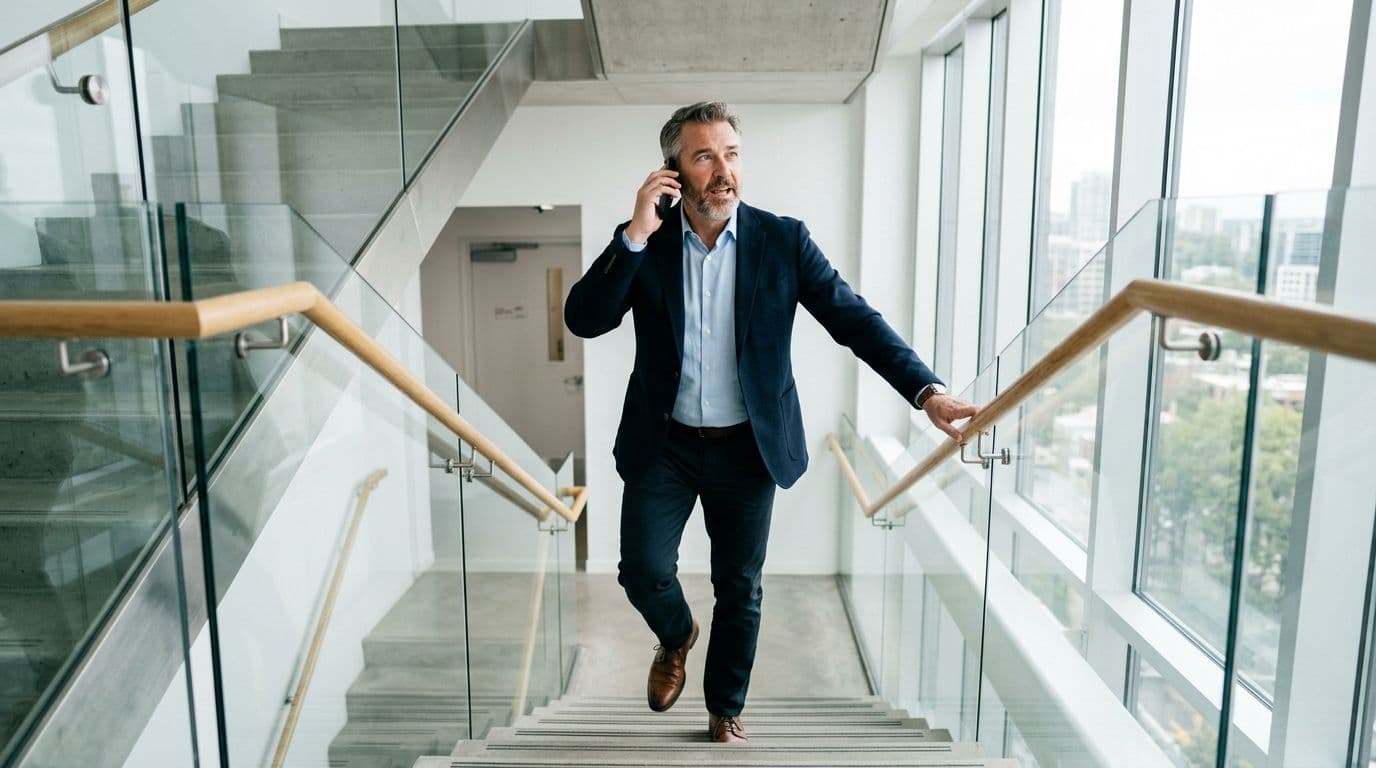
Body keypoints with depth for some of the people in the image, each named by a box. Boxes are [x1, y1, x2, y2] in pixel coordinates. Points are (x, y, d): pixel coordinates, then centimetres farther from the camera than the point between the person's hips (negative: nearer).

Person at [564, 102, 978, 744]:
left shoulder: (783, 240, -6)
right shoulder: (643, 243, -4)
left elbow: (854, 319, -9)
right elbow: (583, 321, -14)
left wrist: (927, 391, -21)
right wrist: (635, 234, -23)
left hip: (748, 448, 0)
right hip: (663, 445, 0)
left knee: (739, 589, 12)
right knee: (643, 571, -3)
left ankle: (725, 712, 36)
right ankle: (676, 637, 35)